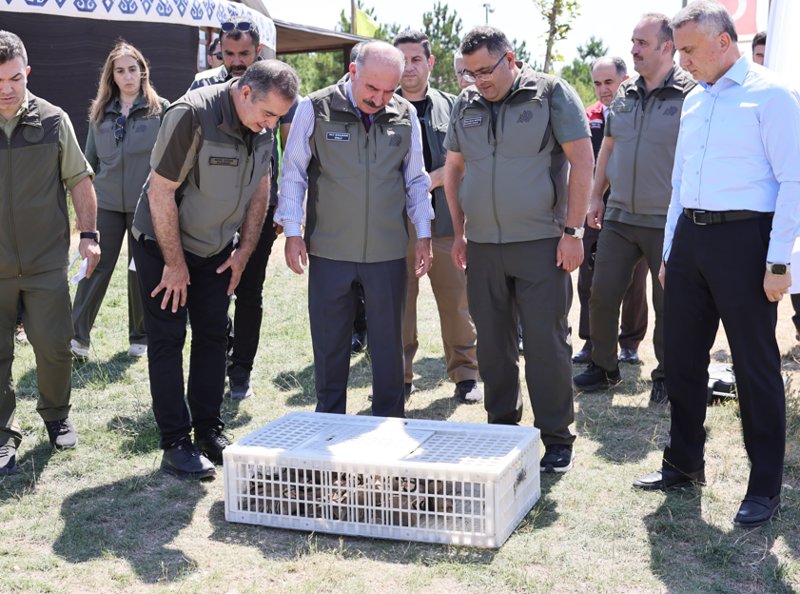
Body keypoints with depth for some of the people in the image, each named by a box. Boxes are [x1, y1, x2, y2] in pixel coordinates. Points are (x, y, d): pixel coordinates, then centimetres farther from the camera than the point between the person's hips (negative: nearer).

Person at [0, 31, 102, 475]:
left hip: (47, 262, 0)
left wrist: (89, 234, 4)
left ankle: (57, 416, 28)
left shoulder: (53, 120, -1)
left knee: (54, 347, 4)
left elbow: (78, 179, 9)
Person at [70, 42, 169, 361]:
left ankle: (139, 337, 19)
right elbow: (90, 159, 14)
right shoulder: (100, 112, 9)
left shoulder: (161, 110, 0)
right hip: (107, 203, 2)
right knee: (96, 267, -4)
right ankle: (77, 336, -3)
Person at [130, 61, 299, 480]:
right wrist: (175, 264, -18)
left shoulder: (263, 125, -6)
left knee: (213, 336, 7)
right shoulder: (191, 115, -27)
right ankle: (175, 444, 1)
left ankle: (209, 431, 17)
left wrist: (246, 250, 5)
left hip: (216, 249, 6)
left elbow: (260, 186, 8)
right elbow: (161, 193, -24)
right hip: (163, 244, -6)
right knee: (167, 339, -4)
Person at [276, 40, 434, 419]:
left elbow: (416, 180, 13)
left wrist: (424, 235, 10)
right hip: (329, 250, -1)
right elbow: (293, 173, 3)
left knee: (388, 342, 8)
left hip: (388, 252, 2)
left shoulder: (406, 116, 4)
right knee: (329, 343, 7)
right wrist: (292, 232, -2)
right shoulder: (315, 109, -3)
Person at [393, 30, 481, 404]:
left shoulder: (451, 107, 11)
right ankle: (399, 376, 16)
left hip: (445, 221, 0)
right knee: (398, 302, 4)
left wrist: (432, 180, -9)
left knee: (456, 299, 2)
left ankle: (465, 373, 15)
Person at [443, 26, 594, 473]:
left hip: (540, 242, -4)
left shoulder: (552, 94, -3)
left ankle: (557, 437, 9)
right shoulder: (466, 105, 10)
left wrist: (573, 231, -11)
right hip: (482, 246, 5)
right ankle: (502, 427, 24)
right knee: (492, 342, 10)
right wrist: (459, 233, 12)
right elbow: (453, 170, 18)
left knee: (547, 342, -2)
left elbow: (583, 161, -6)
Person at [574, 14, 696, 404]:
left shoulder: (690, 95, -8)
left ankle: (666, 377, 22)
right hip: (619, 217, 5)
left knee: (668, 304, 5)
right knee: (602, 294, 6)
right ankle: (603, 367, 23)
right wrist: (596, 196, 14)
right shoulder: (623, 96, 9)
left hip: (667, 222, -5)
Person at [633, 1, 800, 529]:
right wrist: (669, 252, 18)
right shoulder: (694, 101, 16)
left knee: (756, 366, 1)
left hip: (744, 236, -7)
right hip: (690, 235, 7)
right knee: (683, 356, 12)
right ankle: (684, 464, 27)